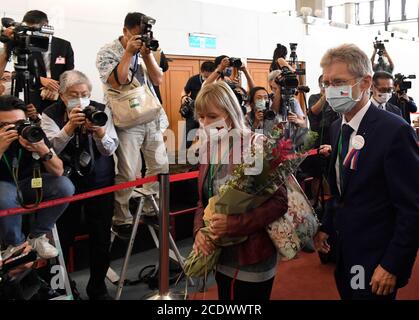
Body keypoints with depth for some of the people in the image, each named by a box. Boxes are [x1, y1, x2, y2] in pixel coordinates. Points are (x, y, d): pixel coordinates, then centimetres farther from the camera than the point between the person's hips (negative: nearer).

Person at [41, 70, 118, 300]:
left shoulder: (101, 111, -4)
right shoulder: (51, 114, -5)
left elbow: (110, 149, -9)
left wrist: (100, 132, -29)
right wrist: (69, 126, -31)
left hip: (99, 181, 1)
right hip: (65, 181, -1)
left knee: (101, 236, 7)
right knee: (63, 237, 3)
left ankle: (98, 287, 27)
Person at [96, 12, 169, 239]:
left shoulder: (145, 51, 13)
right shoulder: (107, 53, -3)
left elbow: (158, 80, 5)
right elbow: (117, 82, -18)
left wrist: (147, 54, -6)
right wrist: (129, 53, -14)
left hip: (151, 118, 6)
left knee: (160, 167, 9)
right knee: (128, 174, -9)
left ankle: (151, 210, 26)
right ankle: (121, 220, 5)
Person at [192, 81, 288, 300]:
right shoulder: (209, 151, 5)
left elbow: (280, 201, -19)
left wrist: (234, 224, -24)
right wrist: (199, 230, -8)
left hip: (252, 260, -6)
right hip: (222, 259, 7)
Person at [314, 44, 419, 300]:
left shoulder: (394, 130, -20)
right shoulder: (337, 128, 5)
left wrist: (392, 266, -19)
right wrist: (327, 227, 10)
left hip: (376, 259, -7)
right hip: (345, 253, 7)